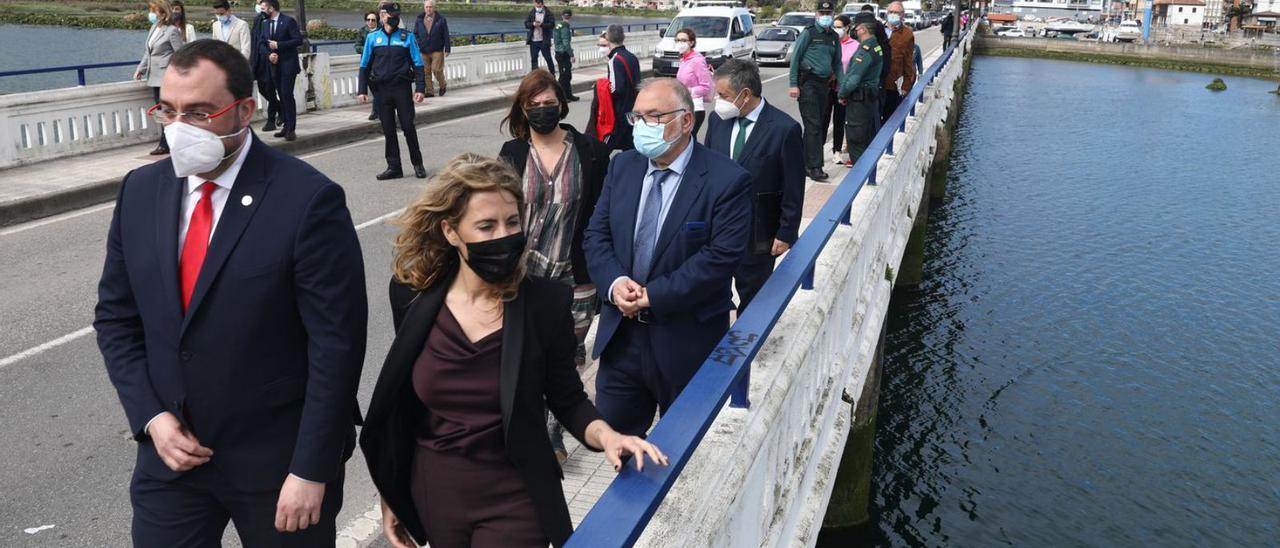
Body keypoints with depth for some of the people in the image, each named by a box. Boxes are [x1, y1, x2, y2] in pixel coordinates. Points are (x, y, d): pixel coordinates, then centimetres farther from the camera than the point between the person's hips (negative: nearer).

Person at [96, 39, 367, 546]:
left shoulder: (308, 199, -17)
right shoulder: (140, 191, 2)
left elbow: (337, 343, -16)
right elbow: (116, 316, 9)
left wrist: (312, 469, -16)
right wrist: (151, 417, -4)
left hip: (277, 461, -4)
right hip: (169, 453, 4)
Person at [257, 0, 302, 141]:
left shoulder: (288, 21, -7)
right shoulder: (265, 24, 13)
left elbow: (298, 40, -14)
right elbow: (261, 44, 10)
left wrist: (278, 45, -15)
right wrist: (268, 54, -10)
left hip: (288, 65, -6)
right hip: (273, 65, 6)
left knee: (287, 95, -12)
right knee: (281, 96, 8)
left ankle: (291, 129, -10)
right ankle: (286, 126, 14)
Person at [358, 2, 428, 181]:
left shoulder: (407, 37, 1)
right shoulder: (373, 38, 6)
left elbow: (418, 64, 1)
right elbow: (365, 66, 9)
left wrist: (420, 88, -8)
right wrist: (362, 90, 4)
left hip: (402, 87, -2)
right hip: (382, 89, 2)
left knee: (408, 127, 0)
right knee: (388, 129, 5)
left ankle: (417, 164, 12)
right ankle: (394, 167, 12)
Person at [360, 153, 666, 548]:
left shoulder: (546, 303, -15)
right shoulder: (412, 295, -9)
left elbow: (567, 399, -3)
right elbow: (399, 401, 2)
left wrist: (606, 436, -23)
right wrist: (391, 494, 7)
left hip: (514, 500, -2)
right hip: (432, 496, 3)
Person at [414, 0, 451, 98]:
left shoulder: (441, 19, 1)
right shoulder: (419, 19, 8)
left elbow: (446, 35, 0)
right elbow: (415, 34, 14)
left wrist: (447, 49, -4)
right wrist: (418, 45, 0)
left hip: (437, 50, -3)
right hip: (423, 51, 3)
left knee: (436, 69, -8)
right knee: (426, 72, 2)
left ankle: (443, 85, 18)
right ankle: (430, 91, 10)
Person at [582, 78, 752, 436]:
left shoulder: (728, 181, -14)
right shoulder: (622, 166, 4)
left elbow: (722, 256, -21)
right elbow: (596, 234, 5)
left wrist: (654, 295, -21)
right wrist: (614, 281, -15)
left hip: (688, 341, -4)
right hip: (621, 334, 5)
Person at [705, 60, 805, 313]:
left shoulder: (785, 129, -15)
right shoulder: (718, 119, 0)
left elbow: (793, 190, -10)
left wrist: (786, 234, -9)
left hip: (757, 235, -4)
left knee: (752, 299, 12)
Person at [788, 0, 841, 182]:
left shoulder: (834, 37, 13)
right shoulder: (809, 33, -4)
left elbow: (837, 63, 18)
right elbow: (795, 57, -6)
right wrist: (793, 84, -12)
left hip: (823, 83, 7)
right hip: (807, 83, -7)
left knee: (819, 124, 9)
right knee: (813, 125, -10)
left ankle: (807, 163, 17)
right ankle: (814, 167, -9)